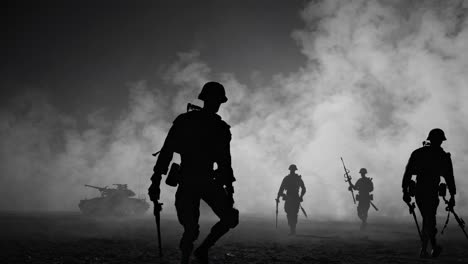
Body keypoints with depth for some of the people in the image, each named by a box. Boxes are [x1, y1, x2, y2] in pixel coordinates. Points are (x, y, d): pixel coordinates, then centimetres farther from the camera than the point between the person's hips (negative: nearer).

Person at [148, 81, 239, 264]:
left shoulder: (220, 128, 8)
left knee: (231, 218, -7)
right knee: (191, 229, -9)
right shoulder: (185, 121, -4)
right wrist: (156, 182, -12)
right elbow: (166, 152, -7)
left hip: (208, 181, 4)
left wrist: (229, 188, 10)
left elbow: (224, 160, 14)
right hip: (188, 181, -4)